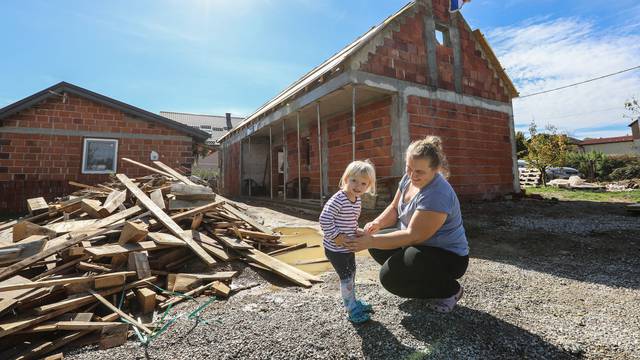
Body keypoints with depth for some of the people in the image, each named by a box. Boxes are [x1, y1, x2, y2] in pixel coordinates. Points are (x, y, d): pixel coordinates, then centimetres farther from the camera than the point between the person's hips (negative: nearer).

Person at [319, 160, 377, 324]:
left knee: (351, 275, 23)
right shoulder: (338, 199, -25)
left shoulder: (358, 201, 3)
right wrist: (336, 235, -27)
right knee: (346, 278, 0)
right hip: (335, 248, -9)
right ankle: (352, 310, 17)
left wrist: (356, 231, 4)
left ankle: (352, 302, 42)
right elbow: (324, 219, -30)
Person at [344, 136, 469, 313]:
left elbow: (413, 236, -30)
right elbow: (394, 208, 5)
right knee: (377, 245, 1)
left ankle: (451, 290, 0)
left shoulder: (437, 196, -31)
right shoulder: (409, 178, -5)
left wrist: (370, 241, -32)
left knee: (390, 276, -23)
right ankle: (422, 279, 13)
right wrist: (377, 223, -16)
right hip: (422, 245, 8)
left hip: (448, 256, -8)